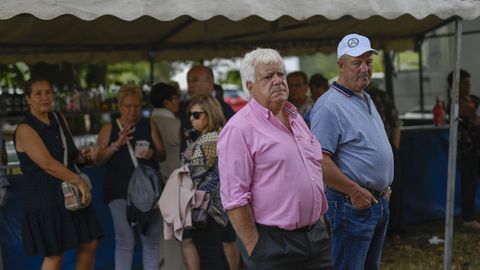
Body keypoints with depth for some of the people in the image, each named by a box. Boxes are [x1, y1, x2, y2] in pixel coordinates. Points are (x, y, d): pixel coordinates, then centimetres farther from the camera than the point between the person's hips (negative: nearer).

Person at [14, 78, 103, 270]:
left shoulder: (59, 119, 10)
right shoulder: (25, 129, -12)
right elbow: (47, 164, -22)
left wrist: (84, 155, 0)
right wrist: (78, 180, -22)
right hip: (45, 199, -7)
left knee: (90, 244, 8)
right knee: (54, 254, -2)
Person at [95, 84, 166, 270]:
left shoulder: (149, 125, 9)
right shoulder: (109, 128, 7)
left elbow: (163, 155, 9)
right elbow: (98, 159, -1)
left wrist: (153, 153, -13)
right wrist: (116, 144, -15)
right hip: (120, 190, -2)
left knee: (152, 238, 4)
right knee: (125, 240, -4)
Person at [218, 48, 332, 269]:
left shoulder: (296, 118, 13)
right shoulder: (239, 129, -12)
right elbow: (234, 199, -17)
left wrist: (319, 223, 17)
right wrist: (255, 250, -17)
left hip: (316, 235, 7)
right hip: (273, 243, -7)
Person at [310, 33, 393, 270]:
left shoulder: (367, 100, 14)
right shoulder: (329, 106, -17)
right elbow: (319, 161, -24)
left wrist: (384, 189, 14)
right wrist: (355, 192, -19)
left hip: (379, 202, 9)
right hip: (353, 204, -9)